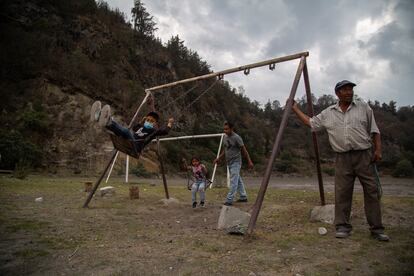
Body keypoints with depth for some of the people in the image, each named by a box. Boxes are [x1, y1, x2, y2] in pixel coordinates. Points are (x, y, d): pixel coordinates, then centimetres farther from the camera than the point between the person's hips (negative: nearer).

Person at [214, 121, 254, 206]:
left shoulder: (237, 138, -14)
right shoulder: (225, 137, 9)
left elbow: (244, 150, -10)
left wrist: (249, 162, -9)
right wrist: (219, 158, 14)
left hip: (236, 162, -8)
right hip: (229, 163, 8)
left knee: (233, 181, -8)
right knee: (238, 180, 15)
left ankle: (229, 200, -8)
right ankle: (243, 197, 24)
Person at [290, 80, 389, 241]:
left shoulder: (363, 107, 8)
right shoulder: (328, 113, 10)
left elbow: (374, 131, 7)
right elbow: (310, 122, 15)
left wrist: (378, 149, -3)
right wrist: (295, 109, 13)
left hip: (364, 155, -1)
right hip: (342, 159, 1)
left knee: (372, 191, 1)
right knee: (342, 193, 1)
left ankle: (376, 229, 11)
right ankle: (343, 227, 12)